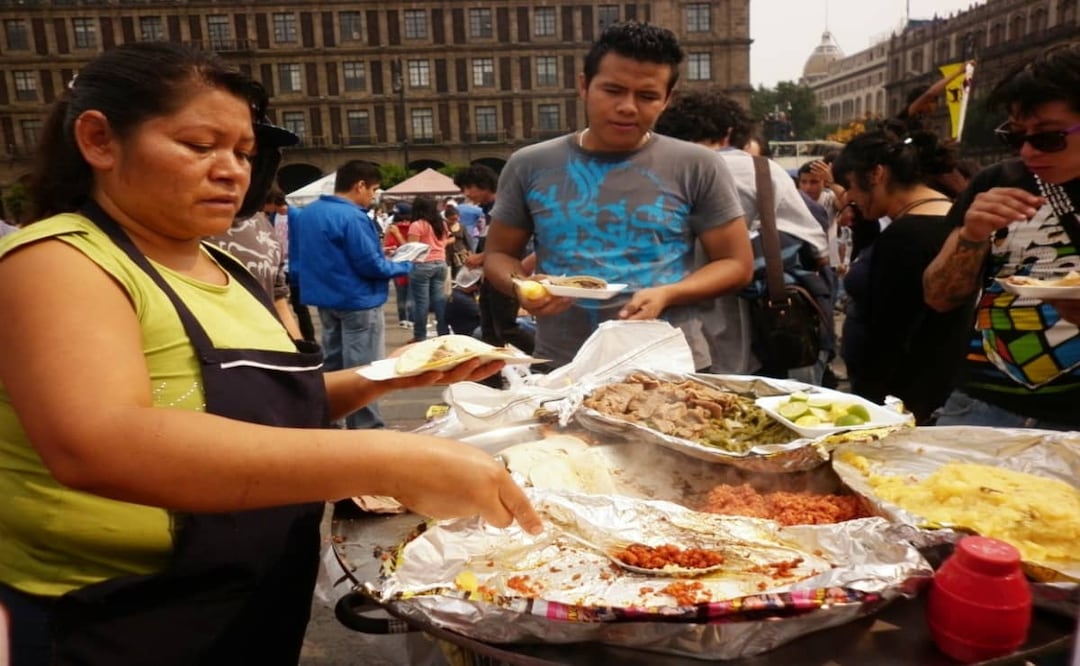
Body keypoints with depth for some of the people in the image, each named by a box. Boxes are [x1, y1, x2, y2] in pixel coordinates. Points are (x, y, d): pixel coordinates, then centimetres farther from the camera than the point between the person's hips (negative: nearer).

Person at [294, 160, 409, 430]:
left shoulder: (309, 212, 7)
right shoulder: (353, 218, -21)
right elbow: (371, 265, -21)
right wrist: (404, 266, -4)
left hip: (326, 299, 9)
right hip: (358, 301, -9)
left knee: (332, 365, 18)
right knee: (363, 369, -1)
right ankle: (366, 428, 6)